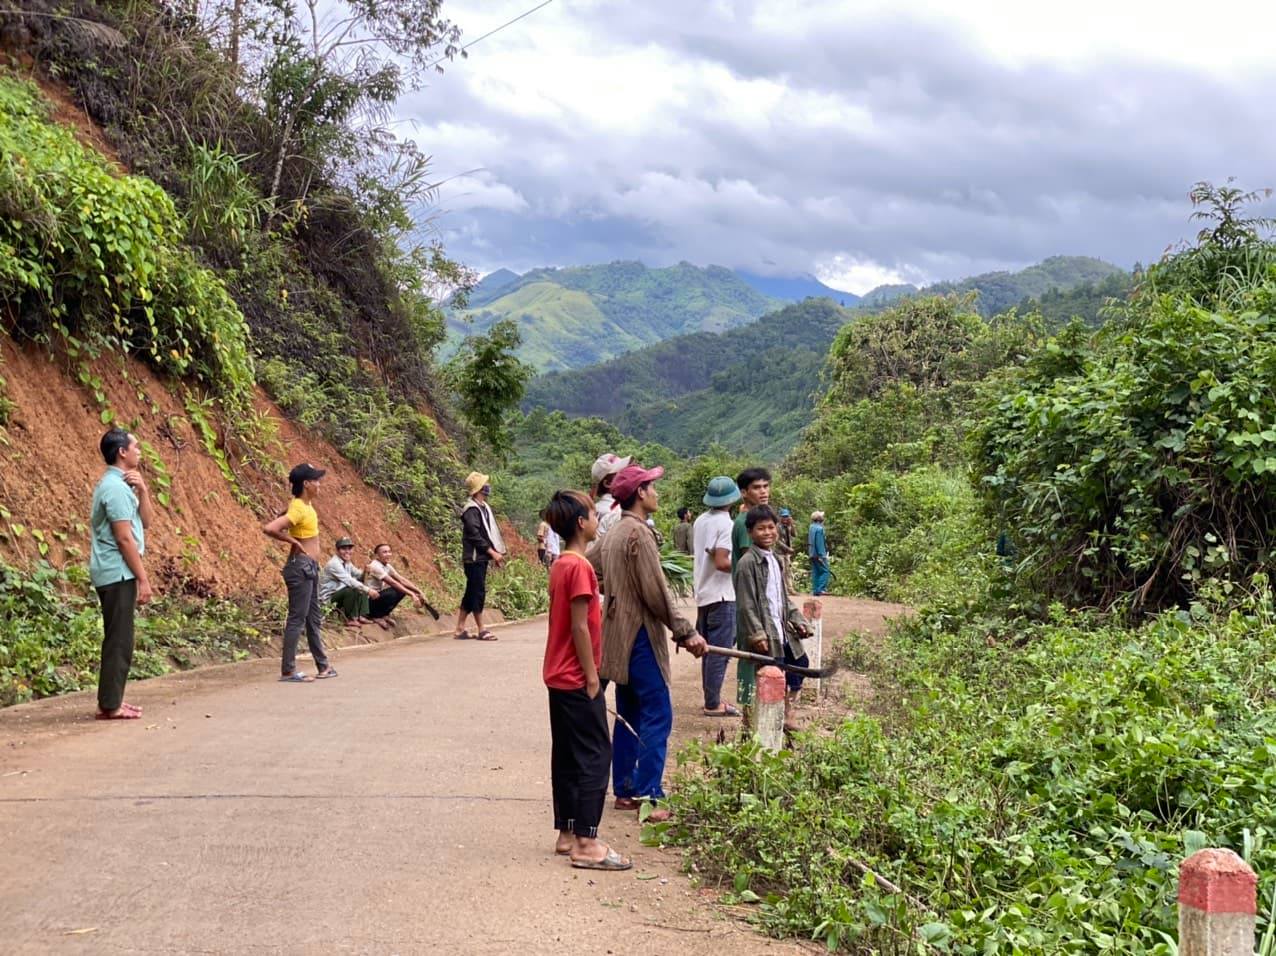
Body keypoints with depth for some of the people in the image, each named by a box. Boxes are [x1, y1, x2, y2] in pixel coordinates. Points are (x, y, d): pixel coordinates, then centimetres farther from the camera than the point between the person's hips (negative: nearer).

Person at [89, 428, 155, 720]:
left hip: (116, 574, 10)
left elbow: (146, 521, 15)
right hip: (118, 574, -10)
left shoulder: (119, 483, 14)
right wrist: (143, 579, -17)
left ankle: (111, 700, 19)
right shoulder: (115, 487, -16)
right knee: (120, 640, -7)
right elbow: (124, 538, -19)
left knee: (118, 639, 14)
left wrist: (142, 491, -1)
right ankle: (110, 705, -3)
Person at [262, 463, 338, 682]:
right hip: (301, 567, -10)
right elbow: (269, 528, -31)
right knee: (297, 618, -6)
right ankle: (288, 671, -1)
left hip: (310, 567, 10)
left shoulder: (306, 505, 9)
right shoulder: (299, 509, -19)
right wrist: (293, 542, -18)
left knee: (314, 618, 16)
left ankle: (323, 666, 25)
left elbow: (281, 518, 27)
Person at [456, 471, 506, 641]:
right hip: (474, 558, -9)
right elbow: (475, 536, -20)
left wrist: (497, 553, 9)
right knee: (478, 592, -4)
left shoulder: (484, 507, 14)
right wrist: (493, 552, -17)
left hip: (482, 557, 9)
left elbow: (489, 532, 17)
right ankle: (481, 630, 1)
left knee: (472, 593, 11)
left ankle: (460, 629, 16)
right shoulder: (471, 509, -15)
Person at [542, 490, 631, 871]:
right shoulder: (579, 567, -18)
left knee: (567, 756, 13)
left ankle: (567, 834, 19)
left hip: (560, 678, 10)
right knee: (594, 757, -6)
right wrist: (592, 677, -15)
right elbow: (580, 627, -20)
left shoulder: (561, 564, 11)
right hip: (577, 681, -10)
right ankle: (586, 844, -5)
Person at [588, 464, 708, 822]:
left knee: (629, 715, 15)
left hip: (619, 637, 10)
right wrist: (686, 632, -13)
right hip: (640, 635, -10)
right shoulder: (639, 532, -16)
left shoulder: (613, 533, 12)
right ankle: (649, 796, -8)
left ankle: (624, 791, 19)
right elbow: (656, 592, -18)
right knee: (657, 715, -7)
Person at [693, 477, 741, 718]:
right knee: (720, 650, -3)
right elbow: (721, 562, -22)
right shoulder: (726, 524, -15)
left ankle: (712, 698, 21)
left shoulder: (700, 521, 9)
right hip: (722, 595, -8)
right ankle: (713, 704, -1)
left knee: (709, 650, 14)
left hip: (703, 594, 8)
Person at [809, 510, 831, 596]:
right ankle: (820, 589, -15)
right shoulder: (819, 529, -15)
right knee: (825, 571, -7)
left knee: (815, 572, 10)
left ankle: (815, 590, 10)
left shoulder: (811, 528, 12)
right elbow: (820, 543, -18)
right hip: (819, 554, -9)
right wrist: (822, 555, -17)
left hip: (812, 554, 9)